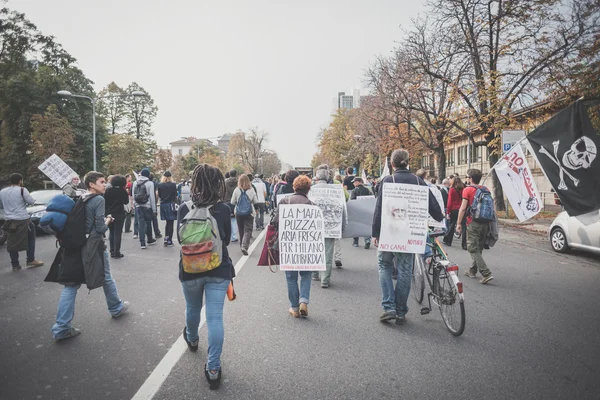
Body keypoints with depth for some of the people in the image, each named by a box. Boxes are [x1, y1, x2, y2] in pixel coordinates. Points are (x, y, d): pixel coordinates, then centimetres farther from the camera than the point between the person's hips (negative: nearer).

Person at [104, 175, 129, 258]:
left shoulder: (108, 190, -2)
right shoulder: (123, 191, -9)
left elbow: (104, 201, -1)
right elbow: (126, 202, 0)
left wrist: (106, 212, 6)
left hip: (109, 214, 3)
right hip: (119, 214, -3)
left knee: (111, 233, 14)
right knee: (117, 233, 1)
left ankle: (112, 252, 17)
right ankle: (117, 252, 1)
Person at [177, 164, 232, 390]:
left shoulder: (184, 209, -9)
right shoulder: (224, 209, -12)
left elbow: (180, 238, 2)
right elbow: (227, 239, 2)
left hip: (190, 269, 2)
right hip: (218, 269, -2)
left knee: (192, 308, 26)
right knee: (215, 317, 2)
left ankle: (192, 339, 53)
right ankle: (213, 369, 6)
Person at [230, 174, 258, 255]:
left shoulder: (236, 190, -9)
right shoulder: (251, 190, -9)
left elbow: (232, 202, -1)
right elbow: (256, 201, 0)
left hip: (238, 213, 2)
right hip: (249, 213, -2)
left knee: (241, 230, 16)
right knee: (247, 230, -2)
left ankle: (242, 245, 29)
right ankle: (244, 246, -17)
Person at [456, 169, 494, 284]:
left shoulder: (467, 190, -6)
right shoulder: (486, 190, 12)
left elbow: (463, 208, -11)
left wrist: (459, 223, -6)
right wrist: (489, 220, 22)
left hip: (473, 223, -7)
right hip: (485, 223, 7)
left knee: (473, 249, -3)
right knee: (478, 248, 17)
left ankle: (486, 274, -13)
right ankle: (473, 271, 28)